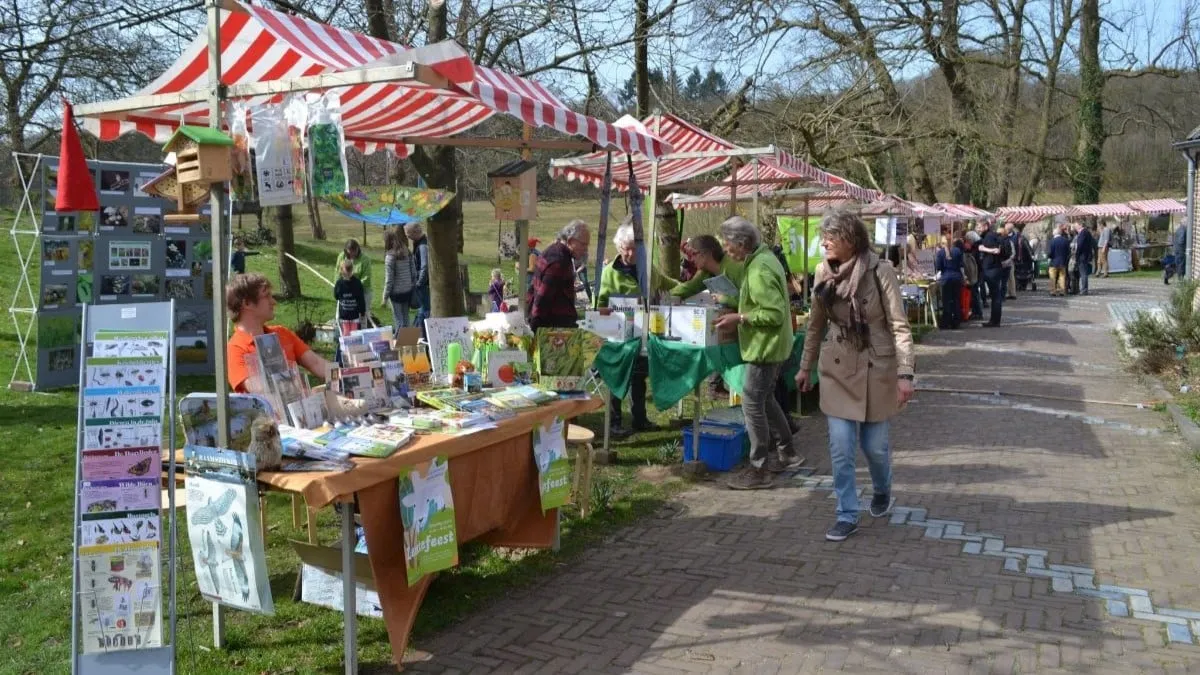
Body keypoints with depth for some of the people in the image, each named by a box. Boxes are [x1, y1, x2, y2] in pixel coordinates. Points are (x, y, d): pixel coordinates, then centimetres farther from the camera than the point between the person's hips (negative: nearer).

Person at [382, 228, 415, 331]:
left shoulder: (390, 256, -15)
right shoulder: (408, 253, 2)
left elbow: (389, 278, -14)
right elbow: (413, 272, 6)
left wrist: (385, 295, -7)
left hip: (396, 292, -6)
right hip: (408, 291, 6)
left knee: (398, 319, 3)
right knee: (405, 318, 16)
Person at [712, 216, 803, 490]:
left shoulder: (759, 270, -23)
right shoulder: (764, 257, 9)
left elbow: (775, 314, -27)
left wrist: (739, 318, -22)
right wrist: (736, 305, 13)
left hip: (765, 347, -11)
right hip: (770, 345, 11)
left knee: (752, 403, -5)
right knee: (765, 399, 21)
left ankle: (759, 470, 1)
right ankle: (786, 454, 33)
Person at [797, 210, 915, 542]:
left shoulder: (881, 272, -15)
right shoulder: (824, 272, -2)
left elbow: (899, 326, -14)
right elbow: (816, 324, 10)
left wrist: (905, 373, -20)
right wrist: (805, 367, 15)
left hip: (875, 369, -3)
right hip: (837, 369, 3)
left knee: (874, 444, 8)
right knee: (841, 447, 0)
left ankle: (882, 492, 40)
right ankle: (847, 516, 14)